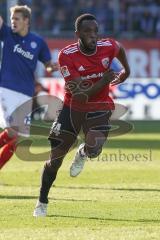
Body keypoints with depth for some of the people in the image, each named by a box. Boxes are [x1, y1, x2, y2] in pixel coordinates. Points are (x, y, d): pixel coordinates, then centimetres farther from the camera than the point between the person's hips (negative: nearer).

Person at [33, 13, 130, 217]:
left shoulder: (108, 47, -14)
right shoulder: (67, 56, -21)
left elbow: (120, 49, 15)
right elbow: (79, 96, -26)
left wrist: (126, 71, 27)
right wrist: (103, 82, -31)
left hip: (99, 107, 1)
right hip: (73, 107, -1)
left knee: (93, 149, -27)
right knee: (55, 159, 1)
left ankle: (82, 153, 14)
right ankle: (42, 203, 23)